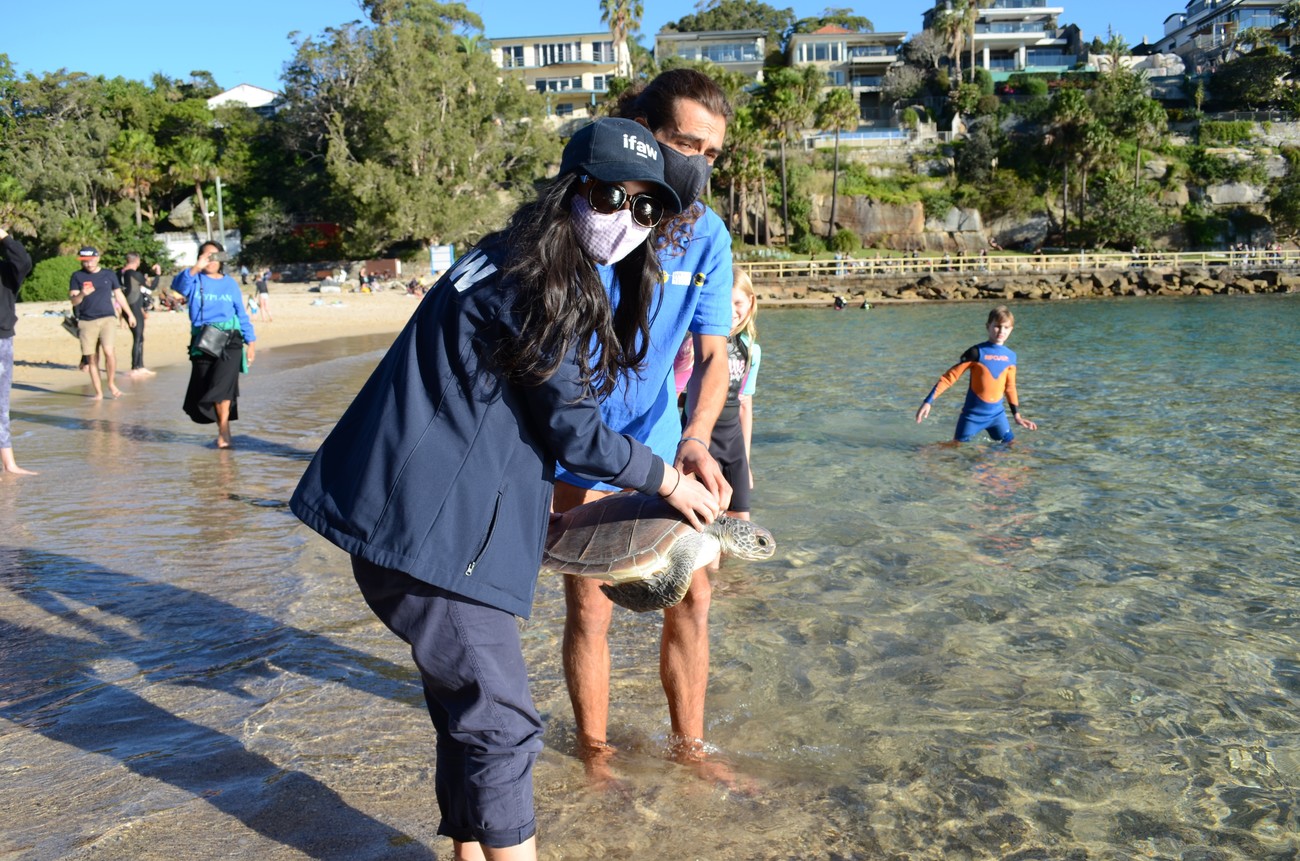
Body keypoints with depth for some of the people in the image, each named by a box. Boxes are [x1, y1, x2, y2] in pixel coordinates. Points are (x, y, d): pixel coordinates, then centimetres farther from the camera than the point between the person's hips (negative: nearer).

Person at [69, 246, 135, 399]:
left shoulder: (108, 275, 10)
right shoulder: (77, 277, 6)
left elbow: (119, 295, 19)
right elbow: (73, 301, 1)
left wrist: (129, 314, 20)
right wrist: (82, 294, -20)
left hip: (107, 318, -1)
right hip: (86, 321, 1)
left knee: (109, 351, -18)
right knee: (92, 358, 2)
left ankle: (111, 383, 4)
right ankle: (98, 392, 11)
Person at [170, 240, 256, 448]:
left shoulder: (230, 283, 10)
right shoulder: (195, 281, 6)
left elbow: (242, 314, 13)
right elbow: (178, 285, -17)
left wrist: (250, 342, 10)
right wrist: (196, 268, -32)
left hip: (230, 340, -1)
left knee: (221, 384, -17)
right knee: (201, 391, 5)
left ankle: (223, 431, -8)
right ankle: (223, 429, 20)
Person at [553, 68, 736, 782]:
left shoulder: (707, 235, -5)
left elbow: (713, 355, -8)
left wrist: (696, 439, -26)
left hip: (661, 443, 5)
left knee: (691, 596, 8)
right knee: (590, 607, 1)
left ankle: (689, 747, 28)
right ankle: (595, 754, 24)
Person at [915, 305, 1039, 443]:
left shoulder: (1010, 356, 3)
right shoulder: (977, 352, -11)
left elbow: (1010, 387, 15)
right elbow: (949, 376, -12)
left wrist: (1017, 415, 17)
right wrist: (928, 402, -19)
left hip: (997, 414, 4)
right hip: (972, 414, -4)